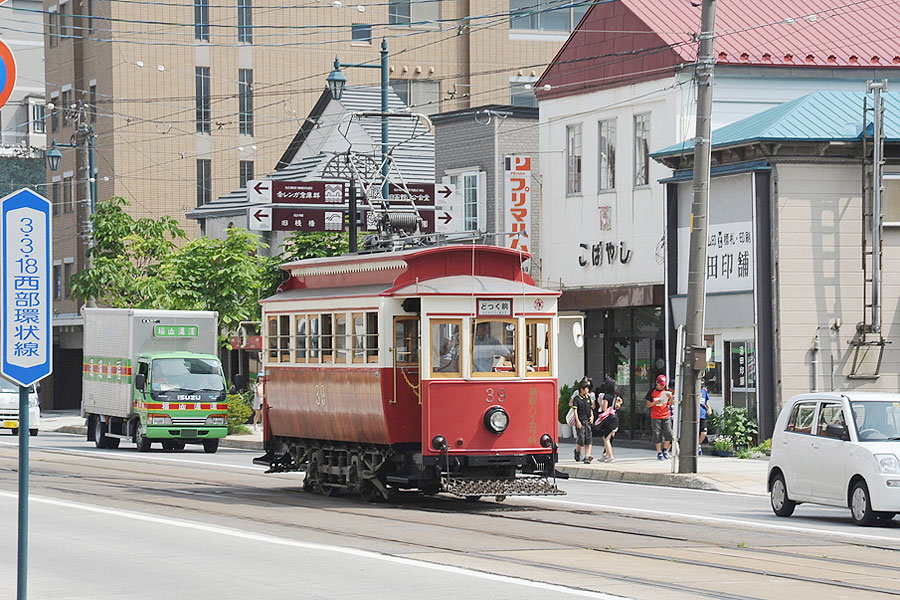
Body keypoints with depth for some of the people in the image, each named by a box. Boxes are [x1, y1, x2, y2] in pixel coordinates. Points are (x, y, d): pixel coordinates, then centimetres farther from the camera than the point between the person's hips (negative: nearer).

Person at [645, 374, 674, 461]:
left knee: (668, 433, -9)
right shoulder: (651, 392, 1)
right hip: (655, 417, -2)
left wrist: (670, 397, -13)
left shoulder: (666, 391, 9)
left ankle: (665, 450, 10)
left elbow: (671, 404, 7)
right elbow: (648, 405, 0)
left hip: (666, 416, 2)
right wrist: (655, 403, -19)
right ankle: (659, 453, 5)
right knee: (657, 435, -4)